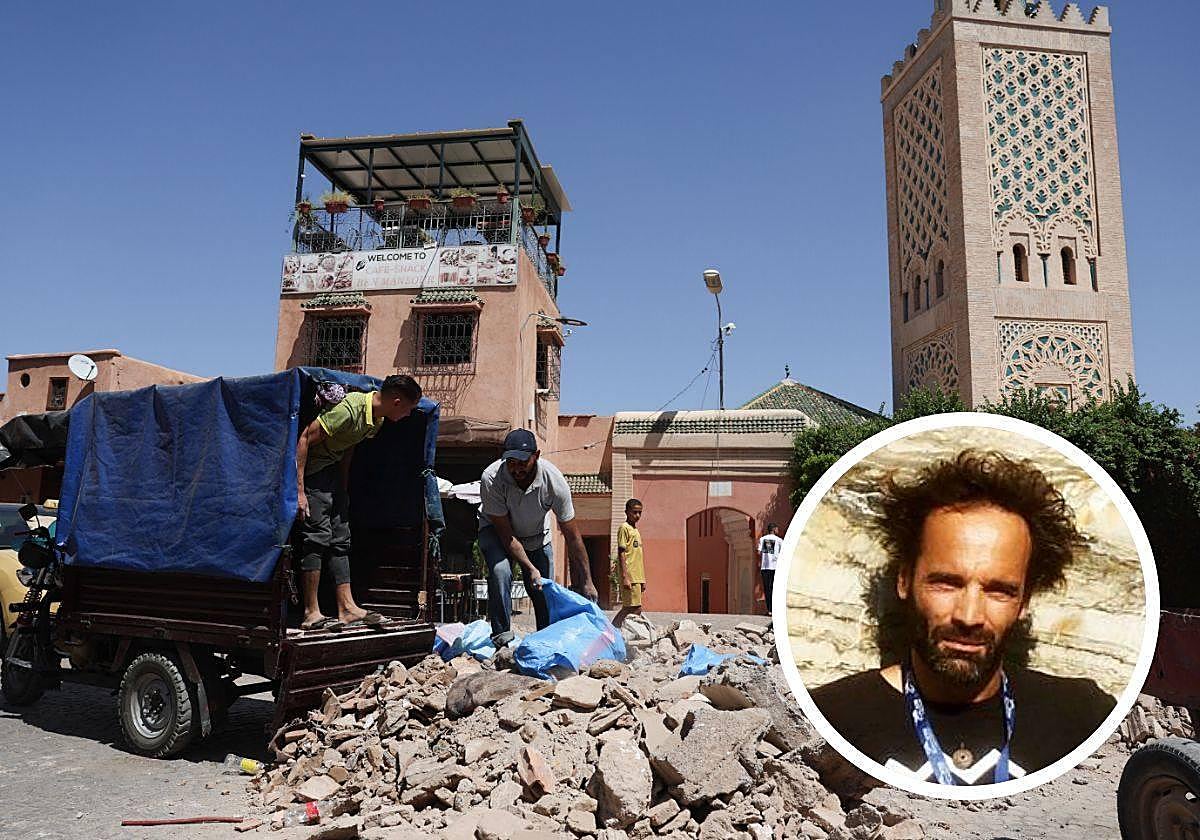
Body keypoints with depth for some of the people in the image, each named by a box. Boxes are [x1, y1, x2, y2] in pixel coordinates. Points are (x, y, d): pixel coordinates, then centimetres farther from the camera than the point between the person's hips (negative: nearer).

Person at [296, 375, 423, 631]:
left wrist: (344, 487, 13)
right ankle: (311, 614, -5)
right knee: (318, 536, -12)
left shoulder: (377, 419, -1)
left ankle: (347, 609, 7)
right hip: (310, 466, -9)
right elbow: (305, 439, -28)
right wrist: (299, 490, -28)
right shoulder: (349, 410, -29)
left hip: (333, 468, 9)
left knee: (340, 538, 5)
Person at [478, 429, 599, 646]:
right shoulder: (491, 479, -35)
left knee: (545, 590, -8)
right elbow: (506, 533, -26)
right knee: (500, 573, -28)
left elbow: (573, 537, -22)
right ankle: (501, 636, -15)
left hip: (537, 535, 2)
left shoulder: (555, 482, -31)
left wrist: (586, 582, -19)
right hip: (496, 530, -2)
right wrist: (530, 569, -31)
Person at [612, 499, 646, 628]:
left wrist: (643, 581, 20)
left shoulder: (636, 530, 20)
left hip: (637, 577, 9)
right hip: (630, 576, -9)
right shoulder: (624, 528, -6)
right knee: (636, 609, -12)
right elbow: (621, 554, -13)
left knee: (628, 608, 8)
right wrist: (625, 577, -20)